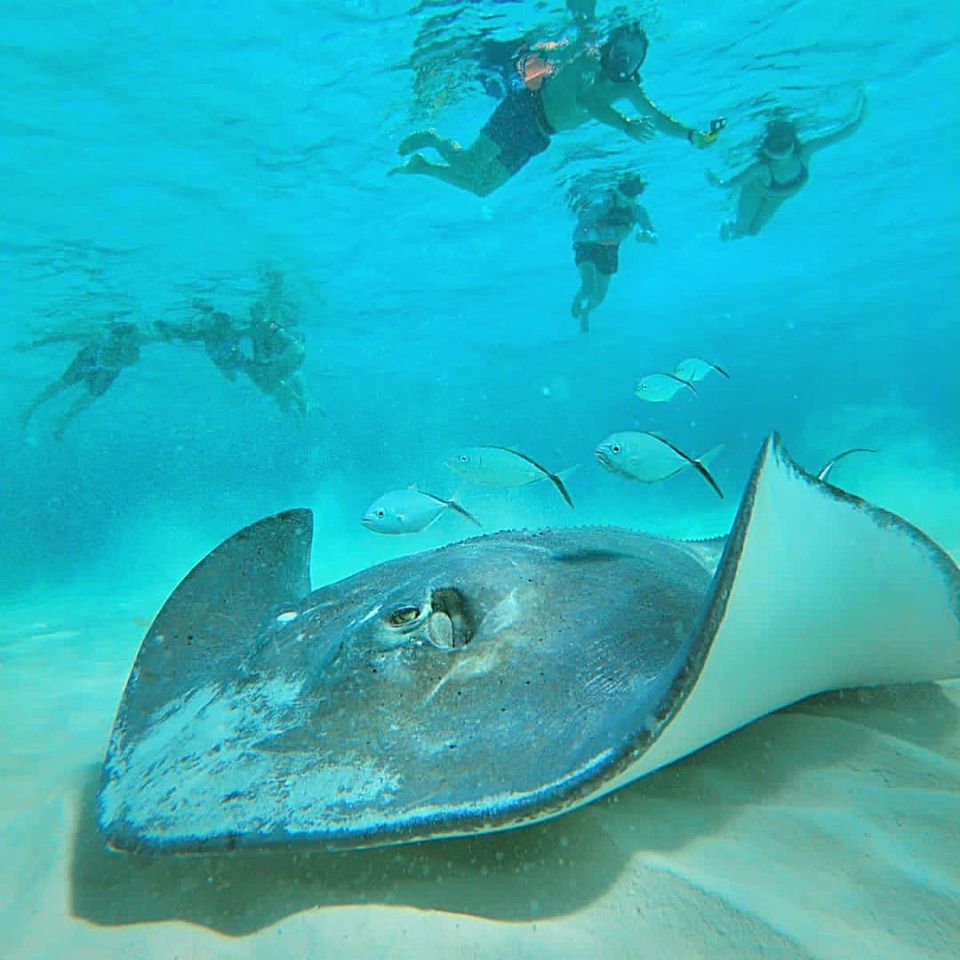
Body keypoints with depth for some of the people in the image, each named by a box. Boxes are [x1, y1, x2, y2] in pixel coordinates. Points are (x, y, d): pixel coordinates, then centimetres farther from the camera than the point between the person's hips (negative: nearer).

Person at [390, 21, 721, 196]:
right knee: (468, 165, -17)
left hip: (538, 136, 7)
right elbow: (585, 99, -40)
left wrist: (693, 135, -14)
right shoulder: (590, 58, -21)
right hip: (524, 108, -7)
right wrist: (625, 125, -49)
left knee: (481, 187, 9)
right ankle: (431, 138, 15)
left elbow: (657, 117, 1)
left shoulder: (626, 88, 0)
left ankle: (420, 165, 26)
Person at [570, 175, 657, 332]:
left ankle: (585, 313, 47)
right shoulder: (600, 205, -35)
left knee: (598, 297, 9)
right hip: (587, 247, -3)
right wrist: (596, 235, -56)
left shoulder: (638, 211, -24)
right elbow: (576, 236, -39)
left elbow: (654, 237, -23)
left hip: (609, 251, 4)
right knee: (588, 288, -23)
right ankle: (578, 300, 18)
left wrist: (647, 236, -47)